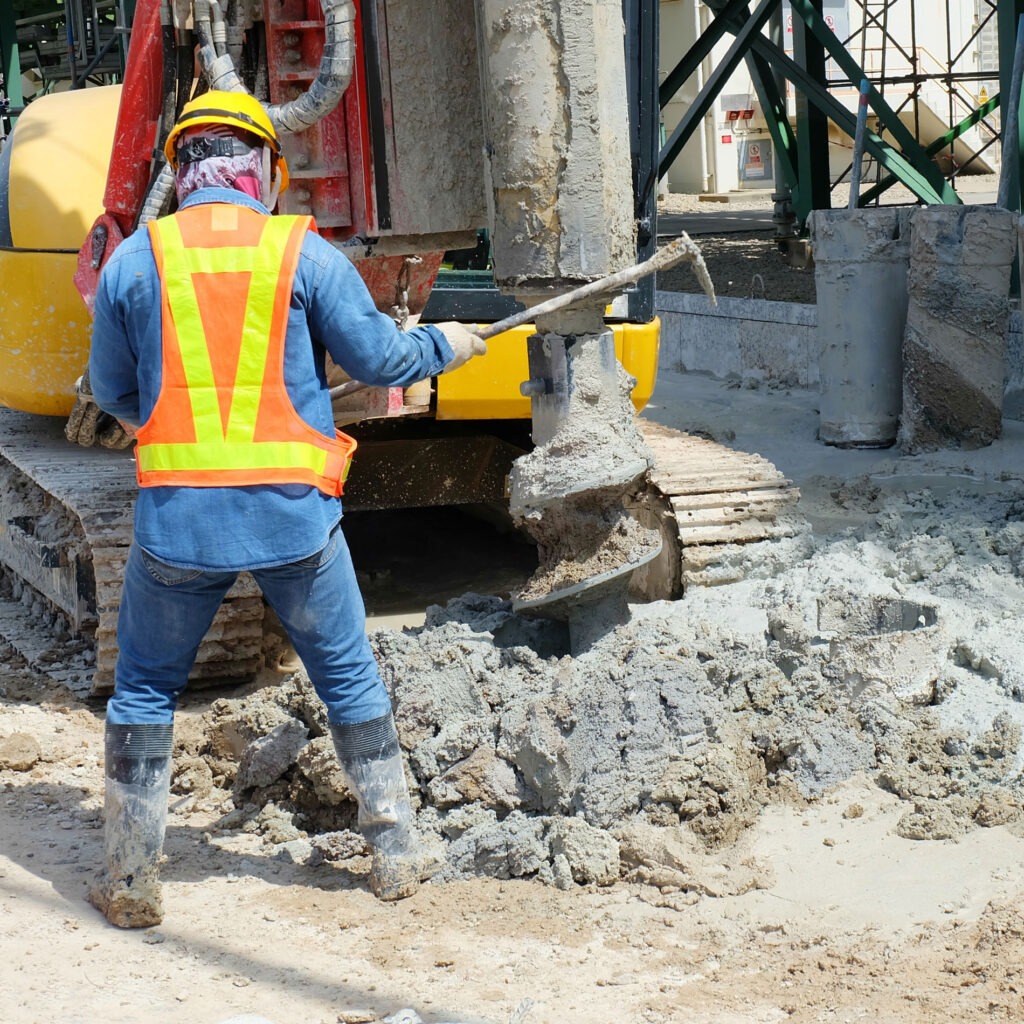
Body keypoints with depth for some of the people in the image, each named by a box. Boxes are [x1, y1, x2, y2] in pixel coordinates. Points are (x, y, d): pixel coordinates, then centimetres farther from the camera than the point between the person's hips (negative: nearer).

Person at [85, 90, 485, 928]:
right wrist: (445, 345, 22)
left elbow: (112, 393, 9)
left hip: (176, 514, 0)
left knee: (144, 691, 15)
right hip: (293, 512, 0)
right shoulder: (304, 252, -2)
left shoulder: (134, 260, 1)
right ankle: (397, 853, 25)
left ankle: (131, 881, 14)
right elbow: (379, 358, 2)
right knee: (349, 678, 16)